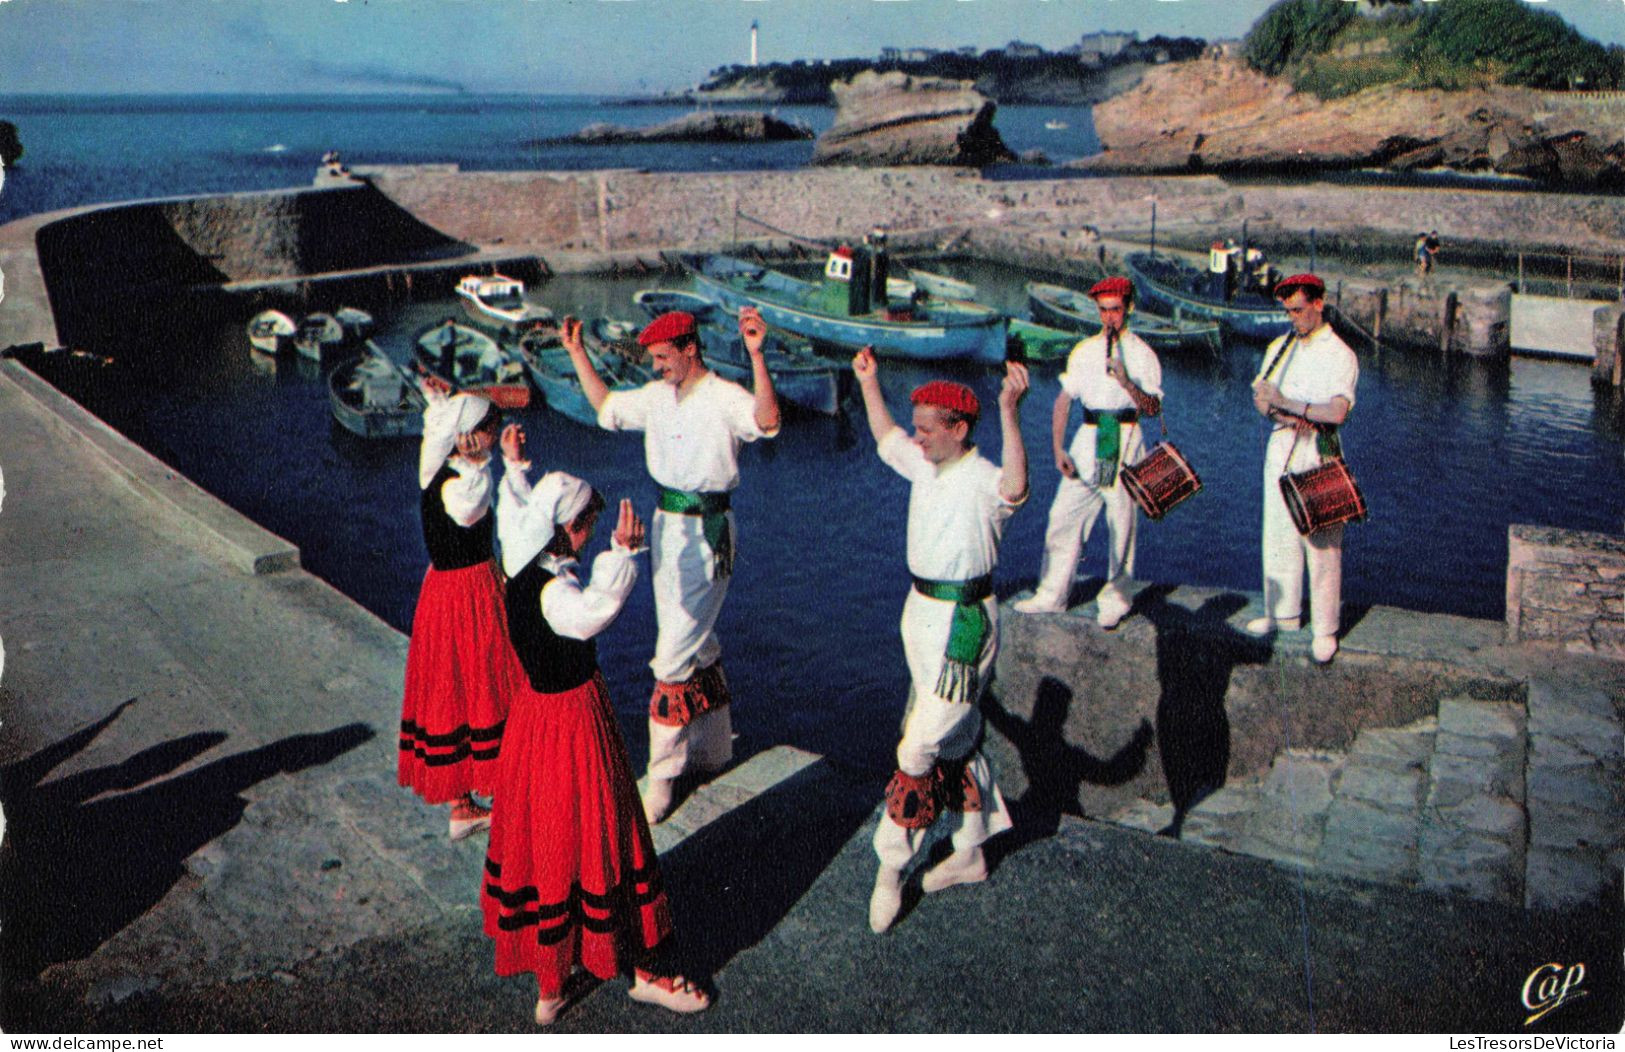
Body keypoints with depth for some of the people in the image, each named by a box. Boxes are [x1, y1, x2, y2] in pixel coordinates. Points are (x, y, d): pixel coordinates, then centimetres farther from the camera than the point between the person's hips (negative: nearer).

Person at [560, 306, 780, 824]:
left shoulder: (724, 398, -15)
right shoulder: (658, 395, 9)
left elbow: (767, 420, -35)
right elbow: (606, 405, 25)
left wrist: (756, 355, -45)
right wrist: (576, 353, 22)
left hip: (707, 533, -8)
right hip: (667, 525, 8)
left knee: (676, 653, -8)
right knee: (697, 644, 20)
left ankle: (663, 775, 2)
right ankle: (712, 747, 36)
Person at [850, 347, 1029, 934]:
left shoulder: (982, 481, -20)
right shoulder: (926, 466, 6)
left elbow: (1015, 487, -44)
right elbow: (885, 438, 27)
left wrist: (1009, 410, -54)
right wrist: (869, 383, 24)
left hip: (964, 620, -9)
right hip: (922, 610, 9)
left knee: (922, 744, -6)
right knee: (955, 738, 18)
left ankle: (892, 866, 6)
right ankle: (969, 853, 31)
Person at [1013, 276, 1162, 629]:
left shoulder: (1142, 354, 2)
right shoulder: (1083, 351, 13)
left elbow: (1153, 408, -6)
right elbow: (1063, 400, 10)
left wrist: (1127, 383, -22)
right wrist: (1058, 449, 1)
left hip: (1125, 442, -3)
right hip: (1087, 439, 4)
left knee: (1122, 524, 0)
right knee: (1064, 517, 2)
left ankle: (1115, 601, 13)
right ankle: (1052, 595, 12)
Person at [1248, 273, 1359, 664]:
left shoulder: (1340, 355, -7)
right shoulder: (1280, 347, 11)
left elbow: (1337, 412, -19)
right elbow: (1260, 397, 5)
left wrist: (1285, 403, -17)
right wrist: (1290, 419, -14)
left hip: (1318, 454, -6)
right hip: (1281, 447, 6)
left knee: (1322, 543, -5)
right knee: (1278, 534, 11)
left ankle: (1325, 630, 2)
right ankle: (1283, 612, 24)